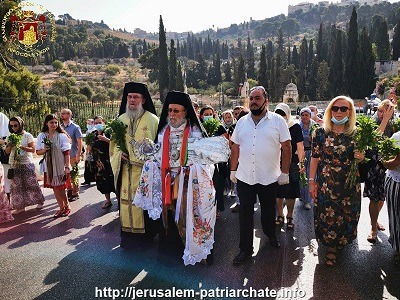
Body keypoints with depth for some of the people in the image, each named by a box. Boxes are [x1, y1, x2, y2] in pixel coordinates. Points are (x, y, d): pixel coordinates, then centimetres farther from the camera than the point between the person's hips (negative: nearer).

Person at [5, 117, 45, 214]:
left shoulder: (27, 135, -3)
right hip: (14, 165, 4)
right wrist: (10, 145, -9)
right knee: (16, 186, 4)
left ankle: (39, 202, 14)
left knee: (31, 184, 1)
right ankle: (20, 206, 11)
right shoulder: (10, 137, 10)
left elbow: (33, 149, -7)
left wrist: (22, 147, -21)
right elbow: (7, 151, 11)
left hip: (27, 164, -4)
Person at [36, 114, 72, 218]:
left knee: (60, 188, 0)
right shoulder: (41, 136, 3)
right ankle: (61, 207, 26)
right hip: (48, 166, 4)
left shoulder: (62, 136, -8)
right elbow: (38, 152, 9)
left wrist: (67, 167, -13)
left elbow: (66, 153, -9)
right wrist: (44, 150, -14)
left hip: (60, 166, -4)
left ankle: (67, 206, 23)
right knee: (54, 188, 11)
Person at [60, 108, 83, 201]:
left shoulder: (75, 127, -6)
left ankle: (75, 193, 15)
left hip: (72, 155, -5)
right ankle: (70, 191, 27)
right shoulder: (60, 127, 7)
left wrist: (78, 155, -14)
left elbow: (80, 142, -8)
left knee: (74, 175, 3)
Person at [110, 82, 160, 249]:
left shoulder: (152, 120, -3)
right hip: (126, 170, 4)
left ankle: (147, 235, 17)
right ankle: (128, 235, 23)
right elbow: (114, 143, 17)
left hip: (146, 170, -4)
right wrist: (119, 154, -1)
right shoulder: (121, 119, 11)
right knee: (126, 201, 8)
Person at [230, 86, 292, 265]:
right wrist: (233, 170, 7)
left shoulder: (278, 121, -5)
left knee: (268, 211, 18)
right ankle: (245, 249, 20)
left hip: (270, 178, -2)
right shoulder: (242, 122, 4)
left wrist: (285, 172, -6)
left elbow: (286, 148, -4)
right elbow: (235, 148, 9)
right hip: (244, 177, 2)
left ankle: (270, 234, 45)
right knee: (245, 214, 7)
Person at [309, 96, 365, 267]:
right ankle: (331, 248, 24)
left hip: (350, 184, 2)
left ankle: (341, 241, 41)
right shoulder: (321, 132, -4)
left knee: (347, 216, 14)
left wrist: (360, 158, -14)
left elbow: (359, 160, 11)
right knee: (328, 215, 5)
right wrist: (311, 181, -7)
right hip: (326, 184, -2)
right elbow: (315, 158, -3)